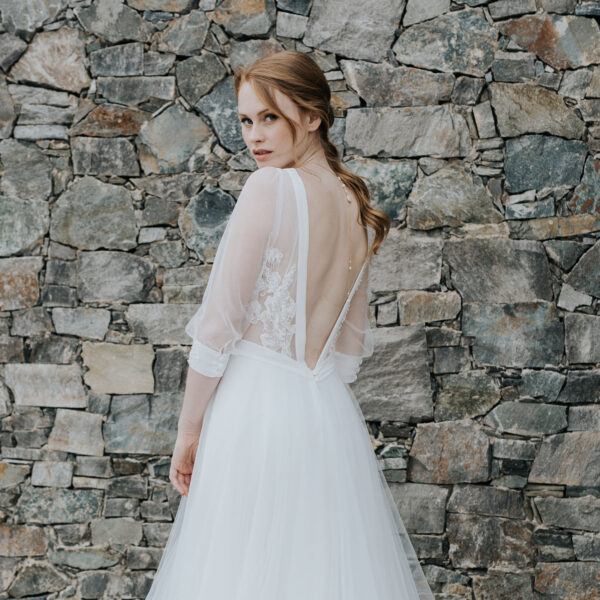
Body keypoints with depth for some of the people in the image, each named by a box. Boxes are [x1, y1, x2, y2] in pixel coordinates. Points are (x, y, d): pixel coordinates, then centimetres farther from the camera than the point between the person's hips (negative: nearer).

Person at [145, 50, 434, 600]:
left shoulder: (271, 187, -9)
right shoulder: (356, 207, 12)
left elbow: (219, 323, -10)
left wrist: (188, 431, -4)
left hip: (256, 403, -7)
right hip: (330, 410, 7)